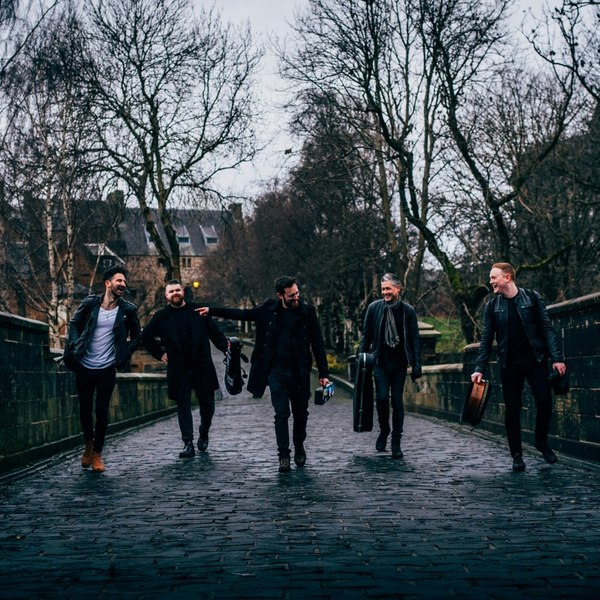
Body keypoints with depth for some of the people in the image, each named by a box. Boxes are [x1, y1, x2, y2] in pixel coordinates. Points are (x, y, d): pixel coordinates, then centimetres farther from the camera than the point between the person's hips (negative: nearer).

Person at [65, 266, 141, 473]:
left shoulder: (127, 310, -1)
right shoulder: (90, 303, -2)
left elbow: (136, 336, 9)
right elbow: (74, 324, 8)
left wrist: (125, 355, -2)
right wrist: (75, 346, -6)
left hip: (107, 369, -1)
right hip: (84, 367, 1)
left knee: (102, 411, -1)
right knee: (85, 410, 9)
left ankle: (97, 453, 12)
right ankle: (89, 444, 33)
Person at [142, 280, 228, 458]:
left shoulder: (198, 310, 4)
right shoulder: (161, 316, 5)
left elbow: (215, 332, 5)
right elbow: (146, 337, 17)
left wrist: (227, 349, -5)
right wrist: (159, 354, 10)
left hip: (202, 366, 0)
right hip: (178, 369, 0)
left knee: (207, 403, 5)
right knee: (183, 405, -1)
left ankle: (204, 433, 30)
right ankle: (188, 444, 2)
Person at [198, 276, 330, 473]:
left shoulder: (307, 312, -1)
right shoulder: (269, 309, 0)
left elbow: (317, 344, 2)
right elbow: (243, 314, 13)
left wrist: (323, 373, 0)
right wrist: (212, 310, 14)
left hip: (299, 373, 0)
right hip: (276, 371, 0)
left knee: (300, 412, 10)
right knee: (281, 413, -5)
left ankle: (299, 447, 32)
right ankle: (283, 455, 1)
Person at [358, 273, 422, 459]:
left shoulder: (408, 311, 2)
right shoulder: (374, 308, 3)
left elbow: (415, 340, 4)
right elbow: (366, 335, 9)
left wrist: (416, 365, -1)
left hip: (399, 363, 0)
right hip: (380, 362, 0)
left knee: (397, 401, 1)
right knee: (382, 397, -12)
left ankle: (396, 442, 9)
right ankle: (384, 431, 13)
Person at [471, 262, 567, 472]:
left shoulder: (532, 298, 1)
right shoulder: (492, 306, 5)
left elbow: (547, 329, 0)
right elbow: (486, 339, 5)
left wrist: (556, 358, -9)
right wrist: (479, 368, -4)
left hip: (535, 360, -1)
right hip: (509, 365, 1)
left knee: (544, 402, -7)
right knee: (512, 409, 2)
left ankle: (542, 442, 17)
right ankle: (517, 455, 11)